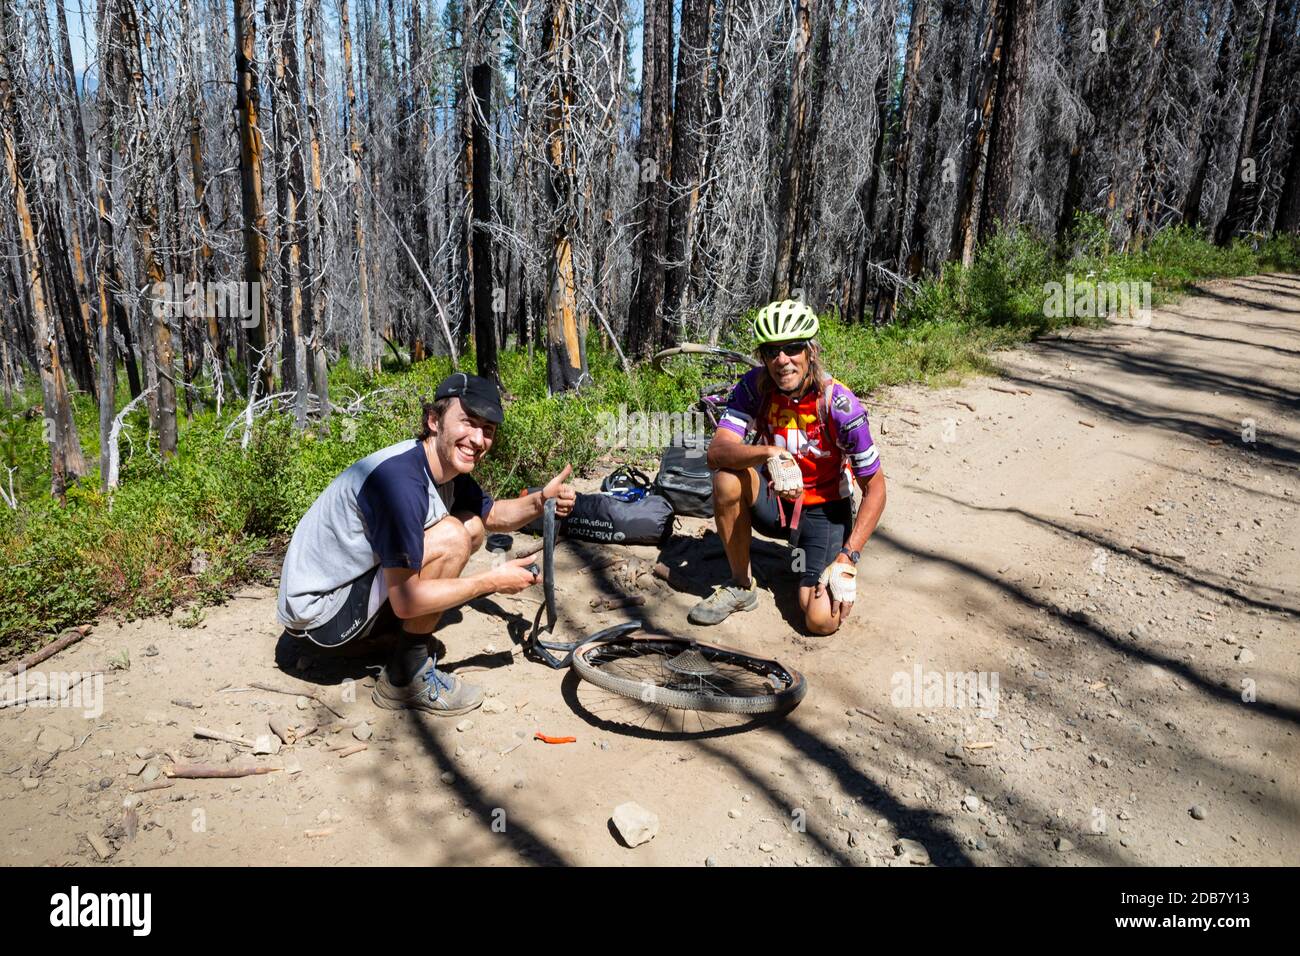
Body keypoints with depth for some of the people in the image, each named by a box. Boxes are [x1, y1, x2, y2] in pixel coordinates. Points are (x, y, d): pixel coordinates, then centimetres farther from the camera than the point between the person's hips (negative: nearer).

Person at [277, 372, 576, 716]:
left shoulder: (446, 467, -2)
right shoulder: (401, 478, -30)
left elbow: (491, 515, 16)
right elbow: (406, 601, -29)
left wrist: (540, 500, -5)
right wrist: (492, 581, -20)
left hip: (356, 578, 9)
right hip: (319, 613, -9)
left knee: (471, 527, 8)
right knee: (450, 538, -24)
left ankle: (381, 630, 12)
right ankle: (406, 678, -10)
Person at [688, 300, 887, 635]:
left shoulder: (839, 404, -23)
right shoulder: (755, 385, -15)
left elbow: (875, 487, -16)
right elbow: (717, 452, -27)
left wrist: (849, 557, -23)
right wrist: (769, 453, -46)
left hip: (823, 511, -2)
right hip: (774, 503, 2)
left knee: (823, 620, -20)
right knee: (728, 479, -31)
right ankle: (741, 587, -11)